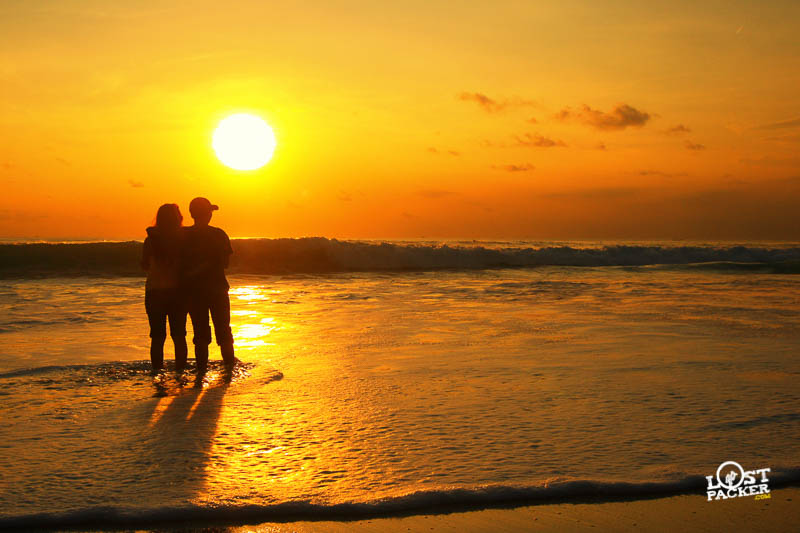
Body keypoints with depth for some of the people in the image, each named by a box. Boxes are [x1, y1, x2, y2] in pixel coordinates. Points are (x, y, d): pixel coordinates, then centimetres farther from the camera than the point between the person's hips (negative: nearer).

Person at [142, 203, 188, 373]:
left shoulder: (151, 240, -6)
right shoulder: (183, 239, -5)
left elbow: (144, 265, 2)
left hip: (154, 292, -1)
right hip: (178, 291, 1)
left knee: (157, 336, 5)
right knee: (179, 335, 10)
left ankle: (157, 371, 3)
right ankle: (180, 370, 10)